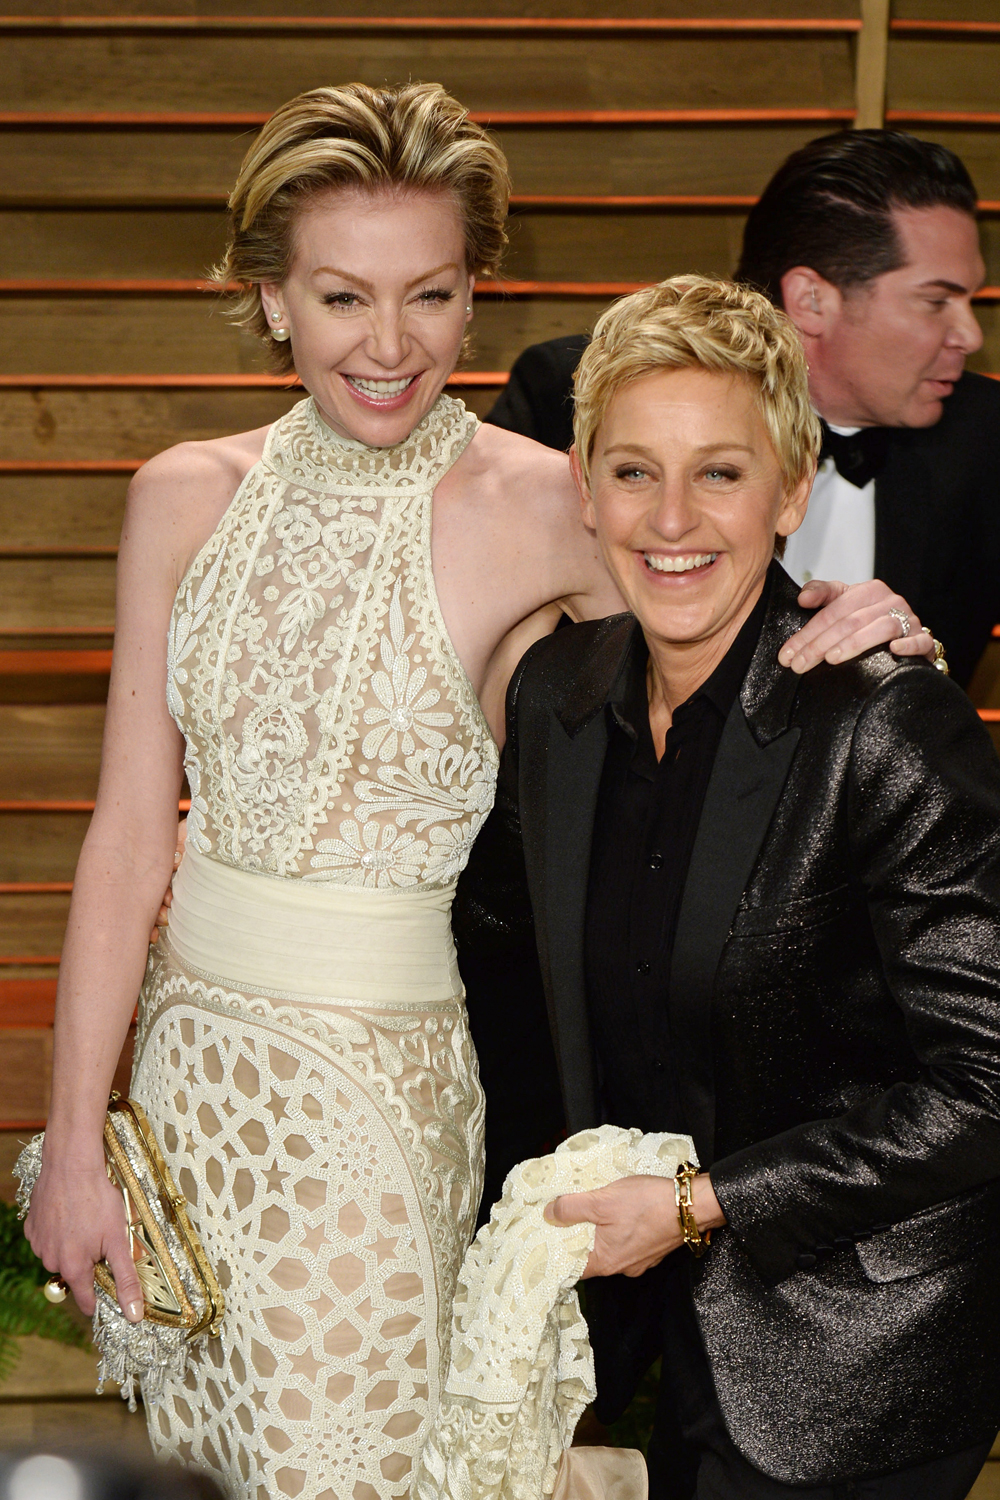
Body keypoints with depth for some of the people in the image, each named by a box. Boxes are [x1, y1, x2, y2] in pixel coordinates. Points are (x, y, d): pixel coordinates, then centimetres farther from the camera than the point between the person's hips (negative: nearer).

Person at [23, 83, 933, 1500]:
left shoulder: (540, 507, -11)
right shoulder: (190, 497, -1)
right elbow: (130, 831, -1)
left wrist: (862, 637, -20)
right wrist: (74, 1140, -3)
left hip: (380, 1075, -4)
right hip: (191, 1049, 4)